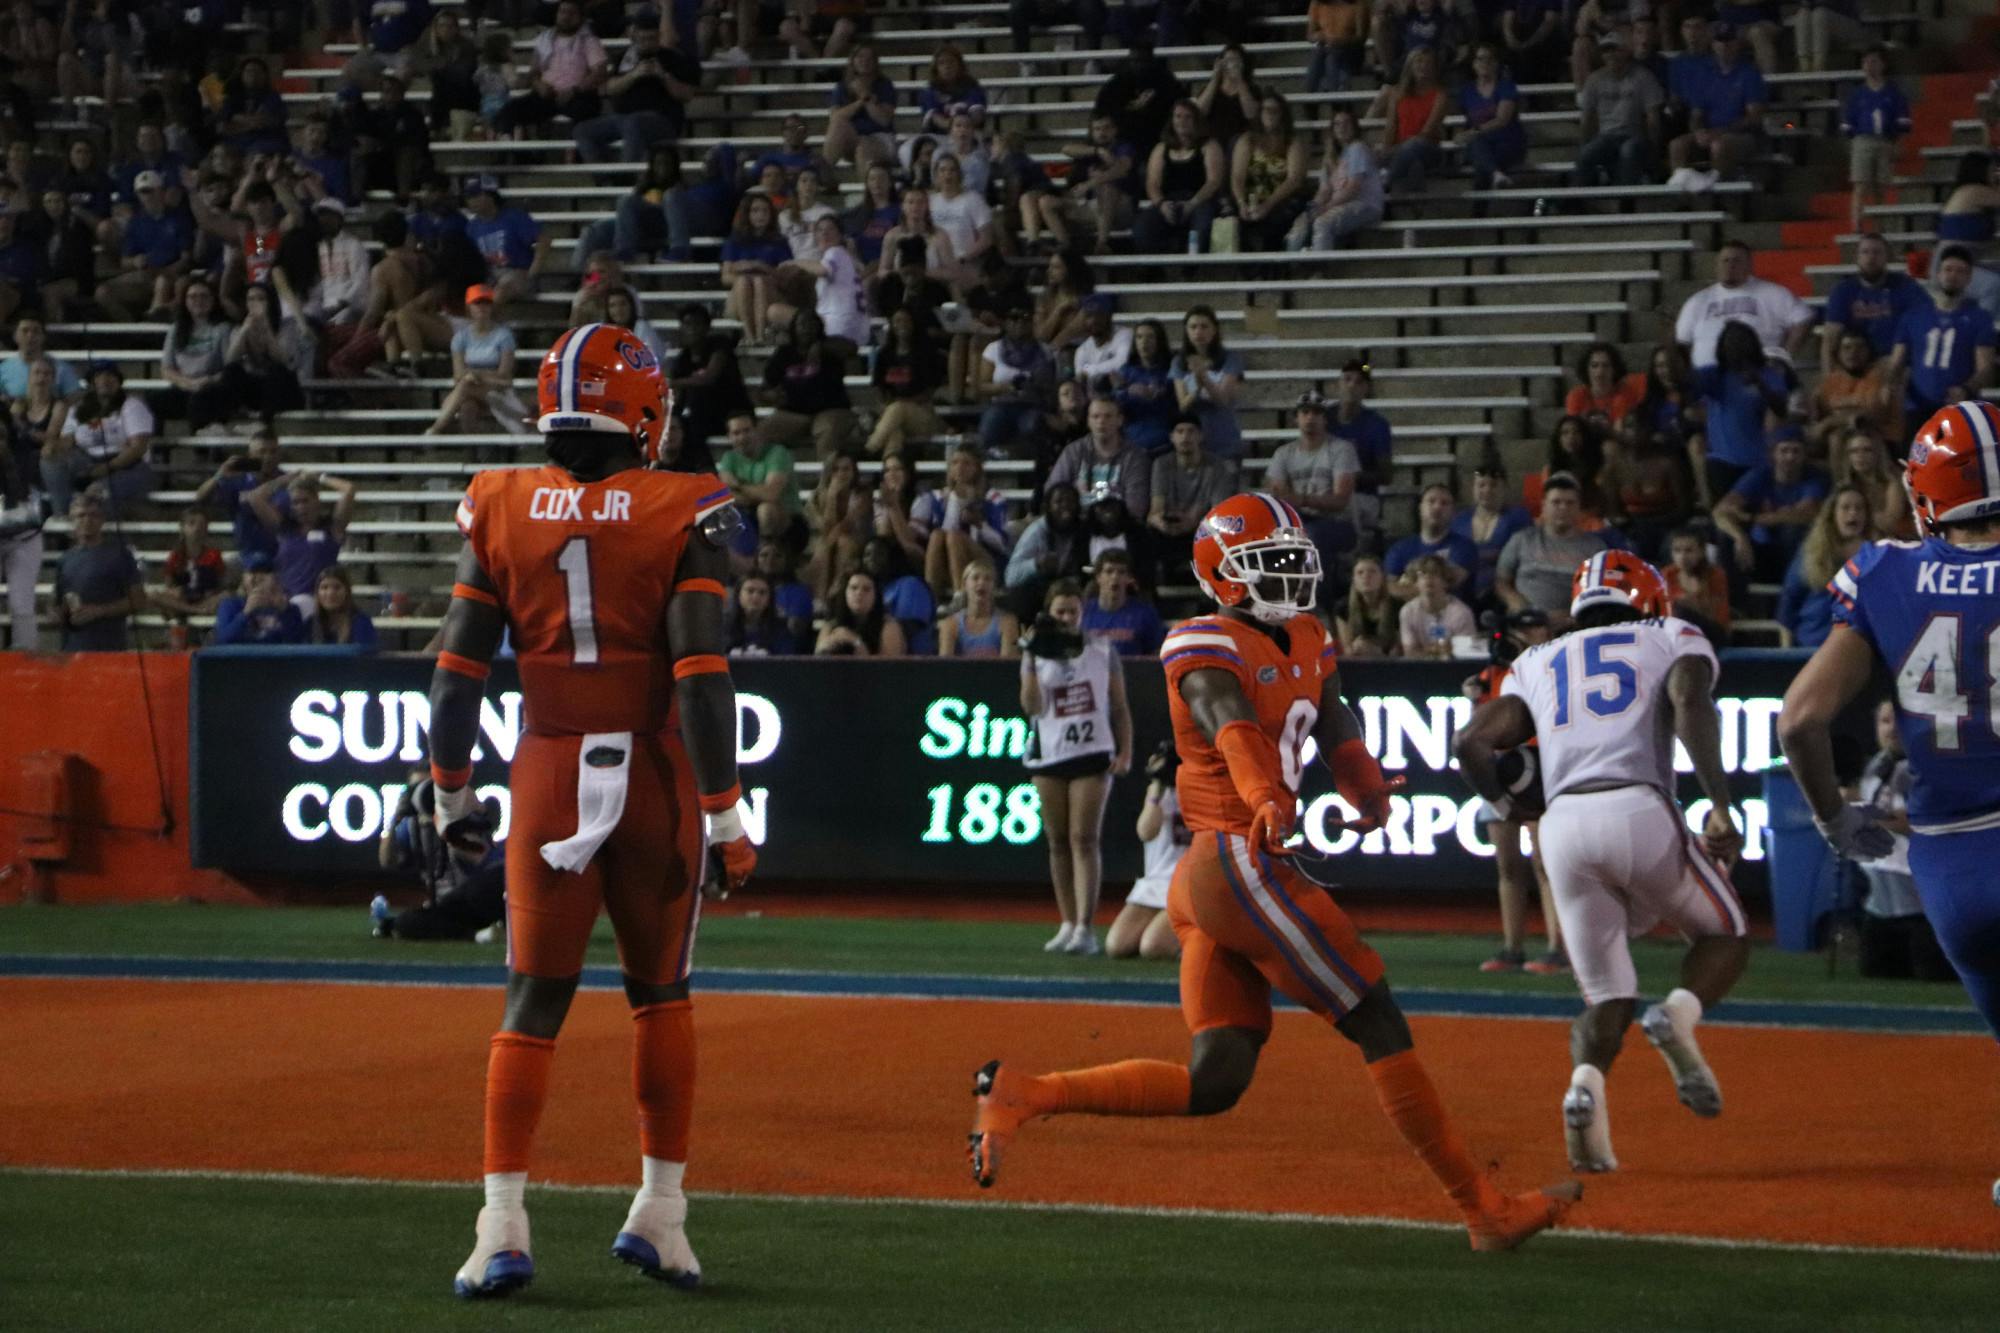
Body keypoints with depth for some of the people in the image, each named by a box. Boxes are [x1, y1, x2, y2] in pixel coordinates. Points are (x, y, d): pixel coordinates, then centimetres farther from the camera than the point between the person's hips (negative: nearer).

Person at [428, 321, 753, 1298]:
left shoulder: (501, 509, 1)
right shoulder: (680, 513, -6)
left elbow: (459, 665, 3)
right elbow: (701, 670, -11)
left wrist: (449, 790, 13)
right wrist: (724, 815, -8)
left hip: (548, 775, 1)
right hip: (655, 774, -1)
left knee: (532, 1004, 4)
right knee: (660, 993, 16)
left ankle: (502, 1227, -9)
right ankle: (659, 1212, 17)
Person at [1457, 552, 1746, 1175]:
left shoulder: (1539, 663, 28)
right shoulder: (1672, 639, 20)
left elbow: (1472, 743, 15)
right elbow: (1690, 701, -3)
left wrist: (1514, 803, 33)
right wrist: (1719, 807, -10)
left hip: (1563, 822, 3)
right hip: (1640, 811, -3)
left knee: (1608, 996, 12)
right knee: (1724, 936, 22)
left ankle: (1586, 1082, -21)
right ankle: (1681, 1012, -12)